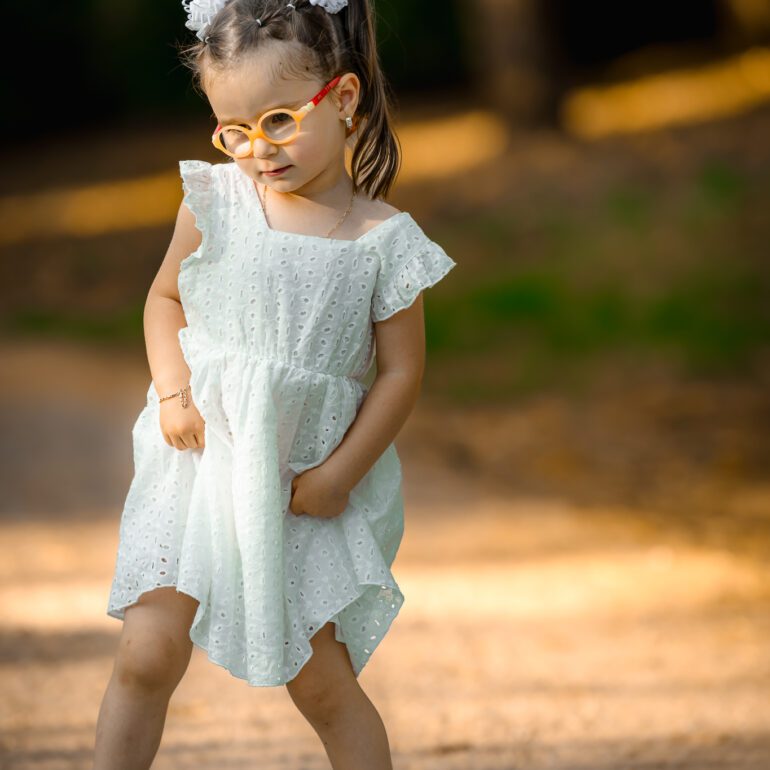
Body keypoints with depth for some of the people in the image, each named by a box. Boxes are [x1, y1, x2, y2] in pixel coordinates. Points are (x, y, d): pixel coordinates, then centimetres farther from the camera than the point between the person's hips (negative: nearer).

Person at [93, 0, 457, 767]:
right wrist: (172, 388, -8)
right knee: (146, 653, -5)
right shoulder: (214, 201, -4)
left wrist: (338, 473, -10)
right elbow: (165, 298, 9)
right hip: (199, 458, 2)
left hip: (308, 481, -1)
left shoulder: (384, 241, -10)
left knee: (320, 680, 3)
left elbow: (400, 371, -5)